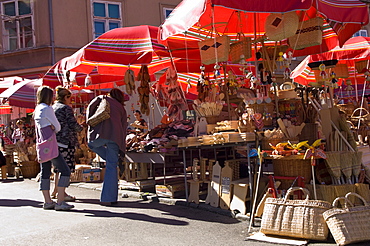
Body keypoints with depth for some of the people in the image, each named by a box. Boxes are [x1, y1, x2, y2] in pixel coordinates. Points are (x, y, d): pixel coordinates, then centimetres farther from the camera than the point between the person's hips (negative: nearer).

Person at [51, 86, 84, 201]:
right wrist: (81, 128, 5)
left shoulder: (52, 108, 15)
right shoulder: (66, 108, -8)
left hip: (55, 140, 8)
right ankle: (62, 192, -3)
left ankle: (55, 190, 22)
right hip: (66, 140, -8)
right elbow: (73, 124, -14)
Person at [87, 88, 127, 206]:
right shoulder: (122, 108, 27)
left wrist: (90, 125, 11)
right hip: (115, 136, 3)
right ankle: (109, 198, 6)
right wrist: (121, 149, 24)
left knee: (92, 143, 30)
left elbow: (90, 108, 4)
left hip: (101, 132, -3)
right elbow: (124, 127, 22)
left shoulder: (101, 99, 21)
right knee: (111, 167, 7)